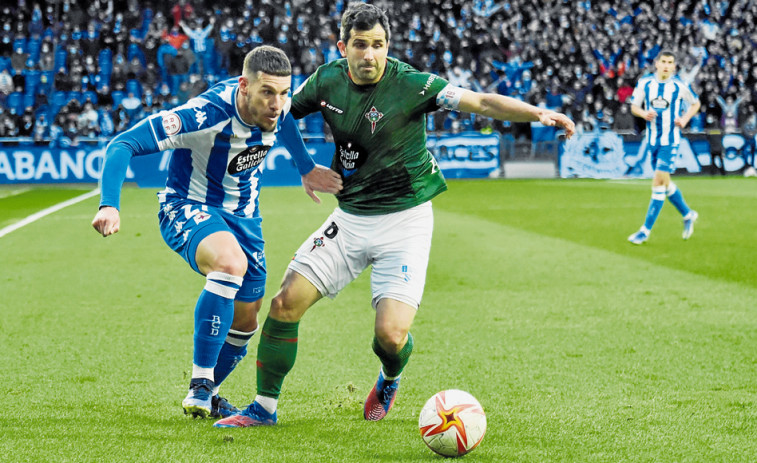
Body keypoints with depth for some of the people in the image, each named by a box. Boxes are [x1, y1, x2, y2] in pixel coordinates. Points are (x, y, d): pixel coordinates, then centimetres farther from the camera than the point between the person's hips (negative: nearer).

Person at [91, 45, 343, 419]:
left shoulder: (278, 107, -13)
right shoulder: (206, 115, -32)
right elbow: (124, 145, -33)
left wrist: (306, 168, 20)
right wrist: (109, 206, -45)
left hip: (242, 216, 7)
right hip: (187, 209, -7)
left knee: (244, 322, 14)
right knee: (231, 261, -38)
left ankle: (207, 396, 42)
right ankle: (200, 386, -32)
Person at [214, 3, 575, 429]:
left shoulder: (410, 84, -17)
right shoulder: (328, 80, -3)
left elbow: (481, 102, -23)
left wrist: (538, 113, -35)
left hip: (405, 221, -4)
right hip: (349, 218, 4)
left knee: (391, 333, -16)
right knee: (287, 302, -6)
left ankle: (389, 381, 23)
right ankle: (265, 408, 10)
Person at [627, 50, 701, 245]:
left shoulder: (679, 86, -6)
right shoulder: (645, 83, 0)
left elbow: (695, 103, 10)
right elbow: (634, 106, 9)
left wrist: (685, 119, -7)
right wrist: (644, 113, -14)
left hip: (670, 140, -4)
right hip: (652, 139, 4)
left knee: (659, 181, -12)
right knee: (664, 183, 13)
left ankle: (646, 230, -9)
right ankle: (688, 214, 37)